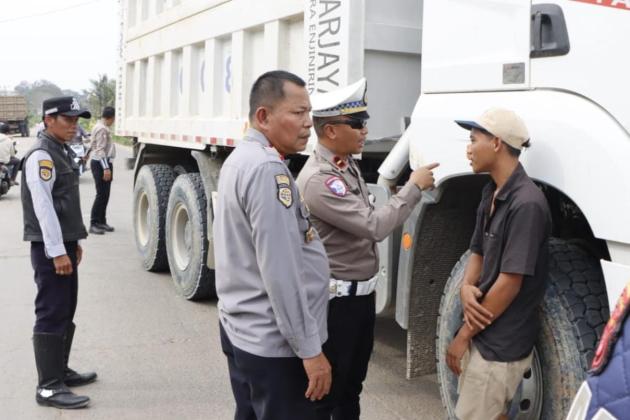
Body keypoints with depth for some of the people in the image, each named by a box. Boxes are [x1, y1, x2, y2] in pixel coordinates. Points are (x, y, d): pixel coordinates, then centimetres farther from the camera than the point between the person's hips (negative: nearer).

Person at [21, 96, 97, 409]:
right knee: (51, 315, -7)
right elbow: (43, 207, -21)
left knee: (65, 312, 16)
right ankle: (48, 387, -3)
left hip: (64, 244, 10)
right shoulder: (41, 156, -15)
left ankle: (60, 371, 27)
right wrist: (57, 251, -23)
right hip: (50, 248, -10)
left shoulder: (60, 152, 16)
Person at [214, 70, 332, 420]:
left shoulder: (241, 159, 12)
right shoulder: (268, 169, -21)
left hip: (241, 330, 10)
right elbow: (280, 272, -24)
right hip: (273, 343, -10)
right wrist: (309, 349, -20)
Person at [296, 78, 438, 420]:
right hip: (335, 298, -9)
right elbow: (374, 226, -26)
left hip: (361, 292, 9)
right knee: (325, 389, 3)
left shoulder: (349, 165, 8)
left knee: (352, 383, 21)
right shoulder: (318, 180, -24)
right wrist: (414, 187, -17)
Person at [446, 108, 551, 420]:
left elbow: (509, 283, -22)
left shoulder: (526, 203, -23)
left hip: (502, 343, -8)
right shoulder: (492, 193, 6)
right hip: (482, 332, 8)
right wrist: (466, 288, -10)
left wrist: (464, 334, -14)